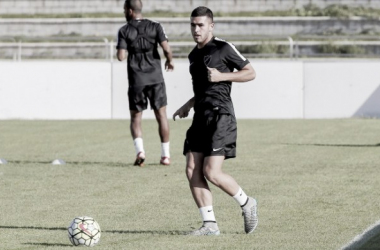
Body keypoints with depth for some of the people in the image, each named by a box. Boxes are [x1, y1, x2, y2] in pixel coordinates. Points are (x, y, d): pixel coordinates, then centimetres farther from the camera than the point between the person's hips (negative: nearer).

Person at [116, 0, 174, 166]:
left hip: (136, 81, -1)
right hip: (156, 78, 1)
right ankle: (165, 155, 8)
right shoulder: (155, 27, 0)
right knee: (161, 115, 10)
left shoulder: (124, 31, -3)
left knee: (135, 118, 8)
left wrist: (120, 53, 13)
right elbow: (166, 48, -10)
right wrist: (170, 61, 10)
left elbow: (121, 57, -10)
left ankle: (140, 151, -13)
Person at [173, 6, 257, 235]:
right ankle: (210, 225, 1)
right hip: (201, 117, 8)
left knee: (212, 172, -14)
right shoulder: (194, 55, 19)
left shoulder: (223, 48, -4)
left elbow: (250, 73, -2)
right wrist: (188, 105, 21)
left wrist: (222, 76, -13)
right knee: (192, 171, -3)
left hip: (220, 116, -8)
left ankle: (246, 204, 10)